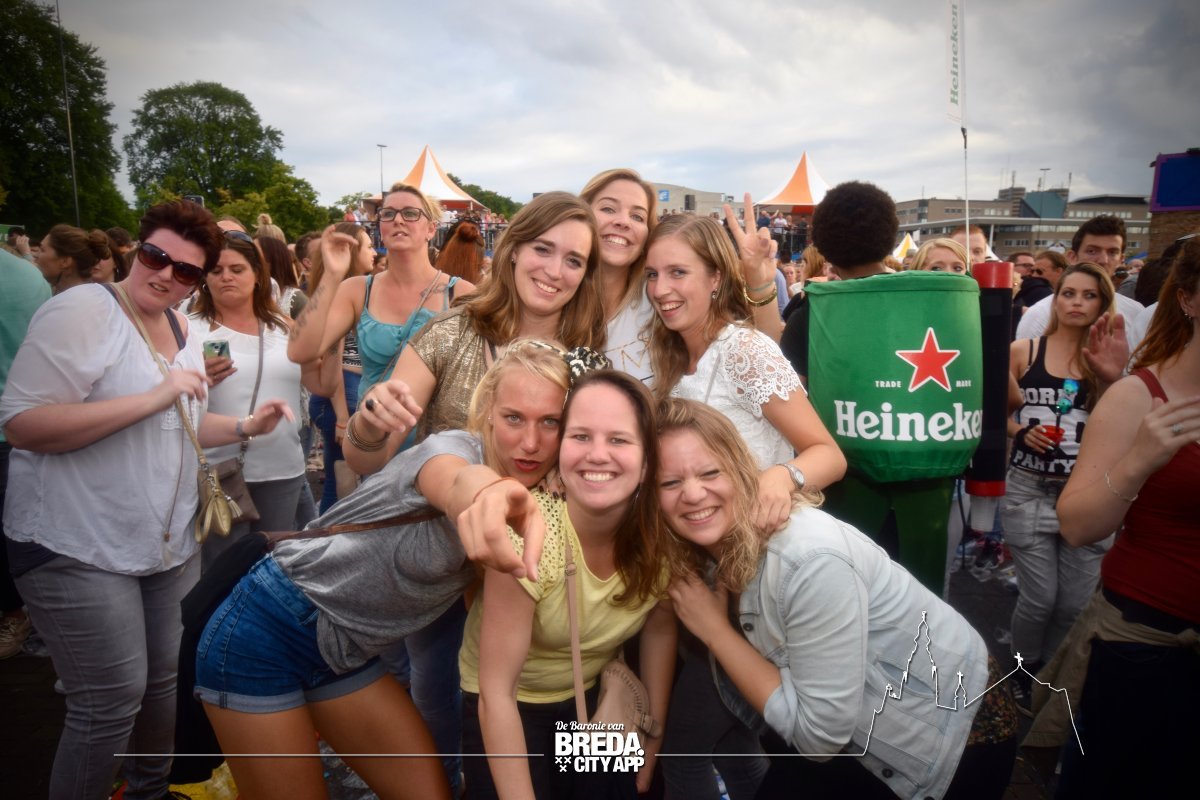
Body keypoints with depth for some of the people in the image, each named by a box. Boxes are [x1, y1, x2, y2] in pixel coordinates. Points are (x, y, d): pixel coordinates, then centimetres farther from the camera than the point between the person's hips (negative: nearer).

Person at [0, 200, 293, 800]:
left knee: (166, 678, 17)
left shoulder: (181, 329, 10)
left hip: (168, 542, 8)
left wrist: (245, 427, 5)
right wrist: (152, 398, -27)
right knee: (114, 699, -4)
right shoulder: (83, 310, -15)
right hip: (77, 547, -8)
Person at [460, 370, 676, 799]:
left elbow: (660, 629, -2)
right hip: (509, 707, -3)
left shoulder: (659, 532, -21)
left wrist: (654, 734, 2)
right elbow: (496, 692, -25)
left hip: (598, 698, 3)